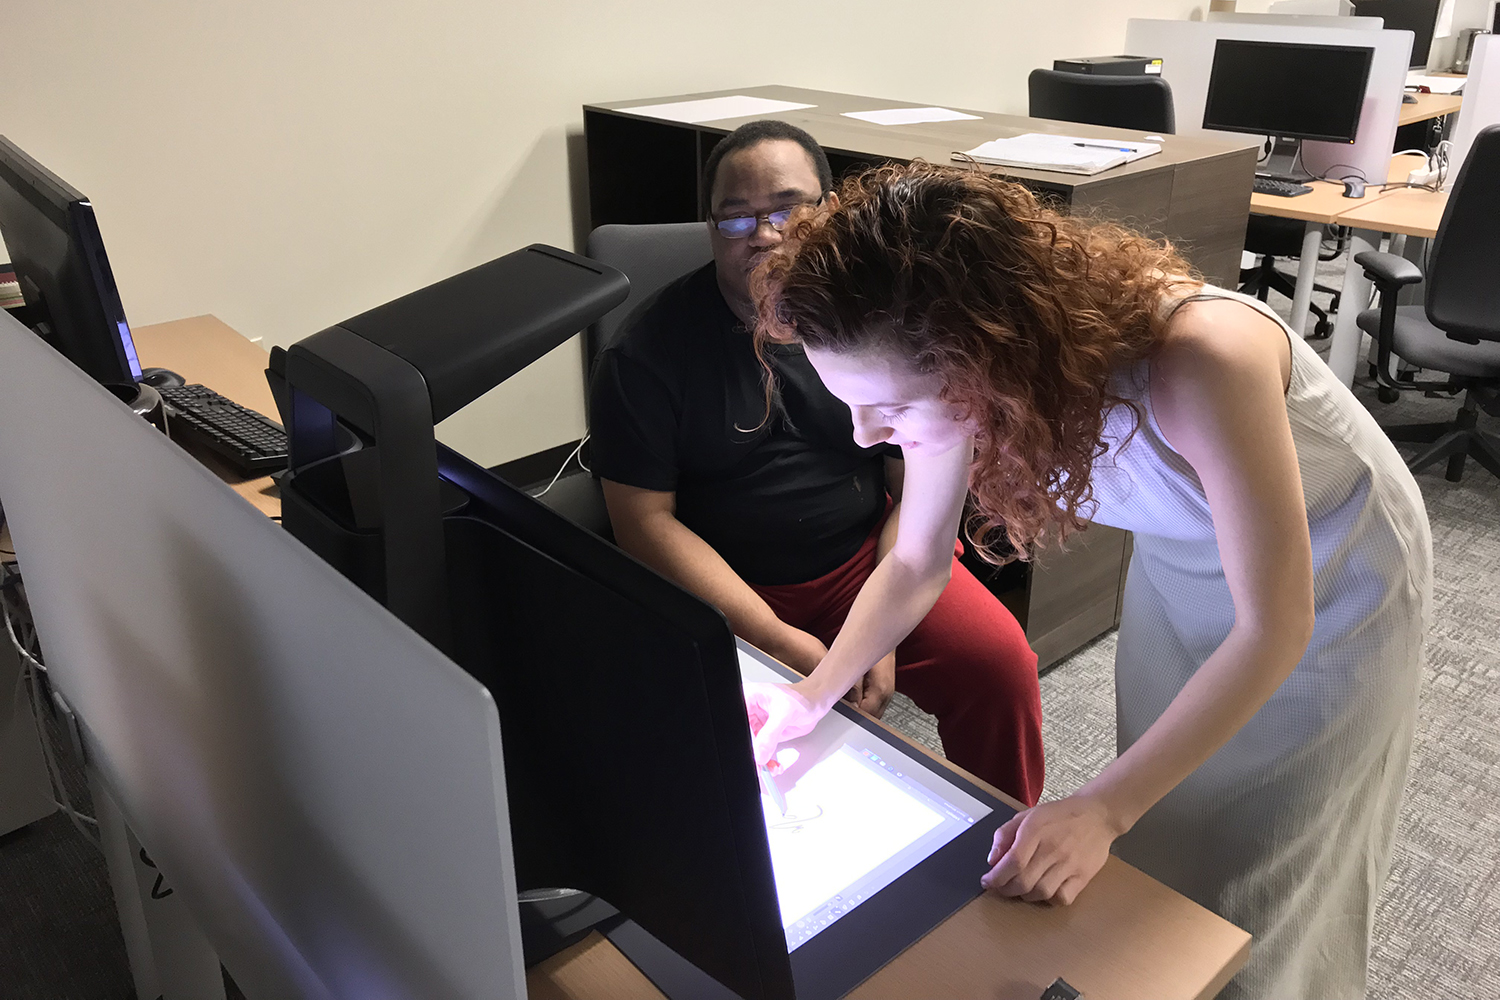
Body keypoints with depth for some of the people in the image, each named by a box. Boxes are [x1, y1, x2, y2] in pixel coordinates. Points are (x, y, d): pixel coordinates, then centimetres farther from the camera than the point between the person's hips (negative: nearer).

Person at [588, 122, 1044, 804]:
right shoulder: (648, 354, -8)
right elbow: (645, 520, -11)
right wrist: (775, 640, -20)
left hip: (866, 559, 3)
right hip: (721, 591, -2)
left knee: (1000, 662, -18)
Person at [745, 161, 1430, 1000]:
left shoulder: (1198, 362, -43)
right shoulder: (967, 379, -25)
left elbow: (1275, 627, -32)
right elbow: (915, 564, -8)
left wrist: (1100, 811, -34)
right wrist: (814, 694, -21)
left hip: (1330, 582, -4)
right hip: (1182, 564, 5)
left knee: (1259, 896, 8)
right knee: (1158, 842, 16)